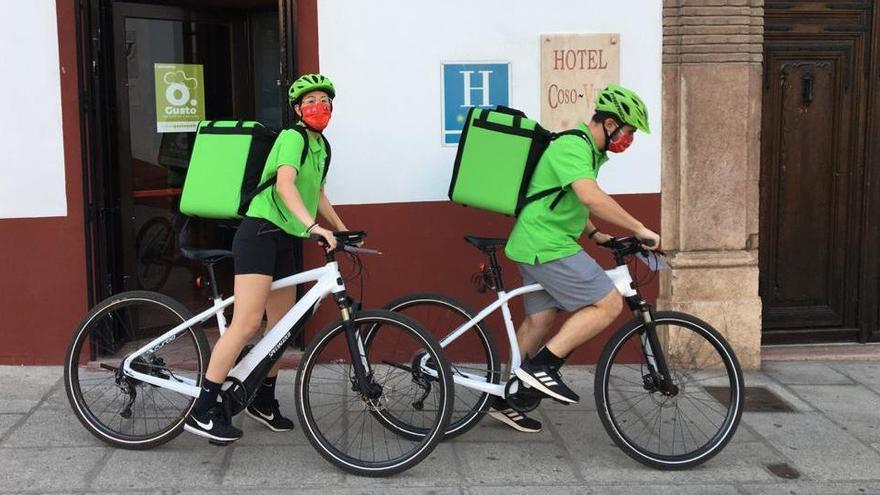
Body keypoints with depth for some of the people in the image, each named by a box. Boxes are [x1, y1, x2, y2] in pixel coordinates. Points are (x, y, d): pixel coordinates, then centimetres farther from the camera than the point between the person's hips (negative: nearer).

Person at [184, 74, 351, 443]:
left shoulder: (320, 147, 18)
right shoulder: (292, 137, -10)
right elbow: (284, 184, -26)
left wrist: (342, 229, 27)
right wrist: (312, 225, -38)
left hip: (285, 241, 9)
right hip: (261, 233, -9)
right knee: (247, 324, -16)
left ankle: (264, 401, 26)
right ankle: (202, 411, -11)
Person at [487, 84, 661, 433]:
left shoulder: (585, 148, 18)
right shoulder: (573, 147, -17)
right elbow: (591, 197, -34)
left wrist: (595, 234, 19)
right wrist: (640, 229, -29)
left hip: (537, 246, 11)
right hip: (548, 247, -11)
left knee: (539, 319, 14)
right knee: (608, 304, -9)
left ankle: (504, 399, 22)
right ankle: (542, 366, -6)